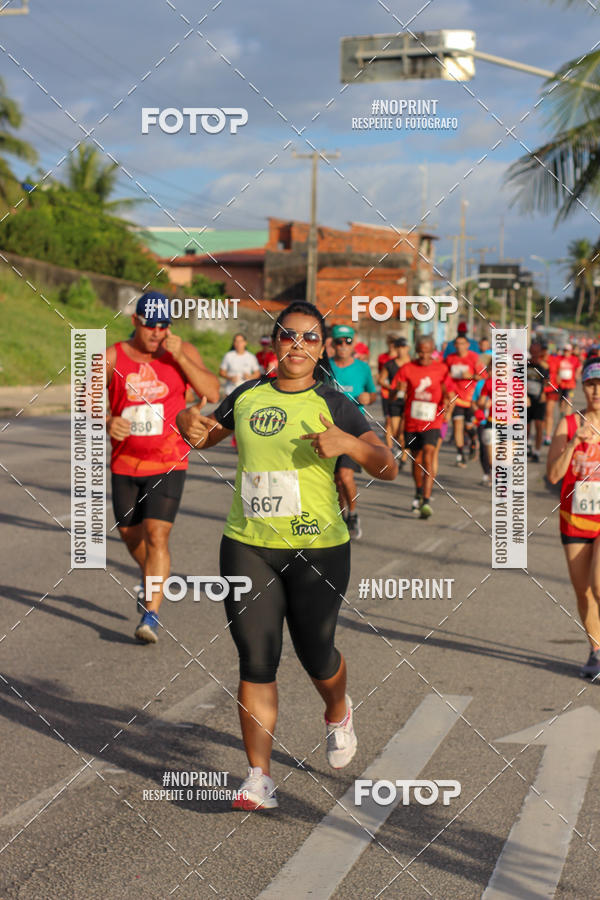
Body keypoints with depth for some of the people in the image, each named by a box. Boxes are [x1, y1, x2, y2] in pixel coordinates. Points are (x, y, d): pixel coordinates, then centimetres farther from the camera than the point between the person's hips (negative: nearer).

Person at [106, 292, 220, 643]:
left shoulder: (184, 352, -3)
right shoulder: (112, 358, -3)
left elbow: (213, 393, -13)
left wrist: (180, 357, -21)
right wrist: (107, 422, -25)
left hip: (168, 462, -3)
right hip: (125, 462, 3)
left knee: (157, 534, -15)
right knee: (130, 532, 17)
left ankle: (152, 614, -12)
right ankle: (151, 579, 48)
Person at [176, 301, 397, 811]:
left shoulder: (333, 404, -4)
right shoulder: (247, 396, 7)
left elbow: (388, 468, -11)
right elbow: (208, 437, 25)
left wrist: (347, 443, -29)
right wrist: (190, 425, 1)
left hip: (318, 549, -2)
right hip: (247, 547, 2)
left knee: (315, 654, 9)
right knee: (256, 661, -2)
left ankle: (338, 715, 44)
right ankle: (259, 778, 5)